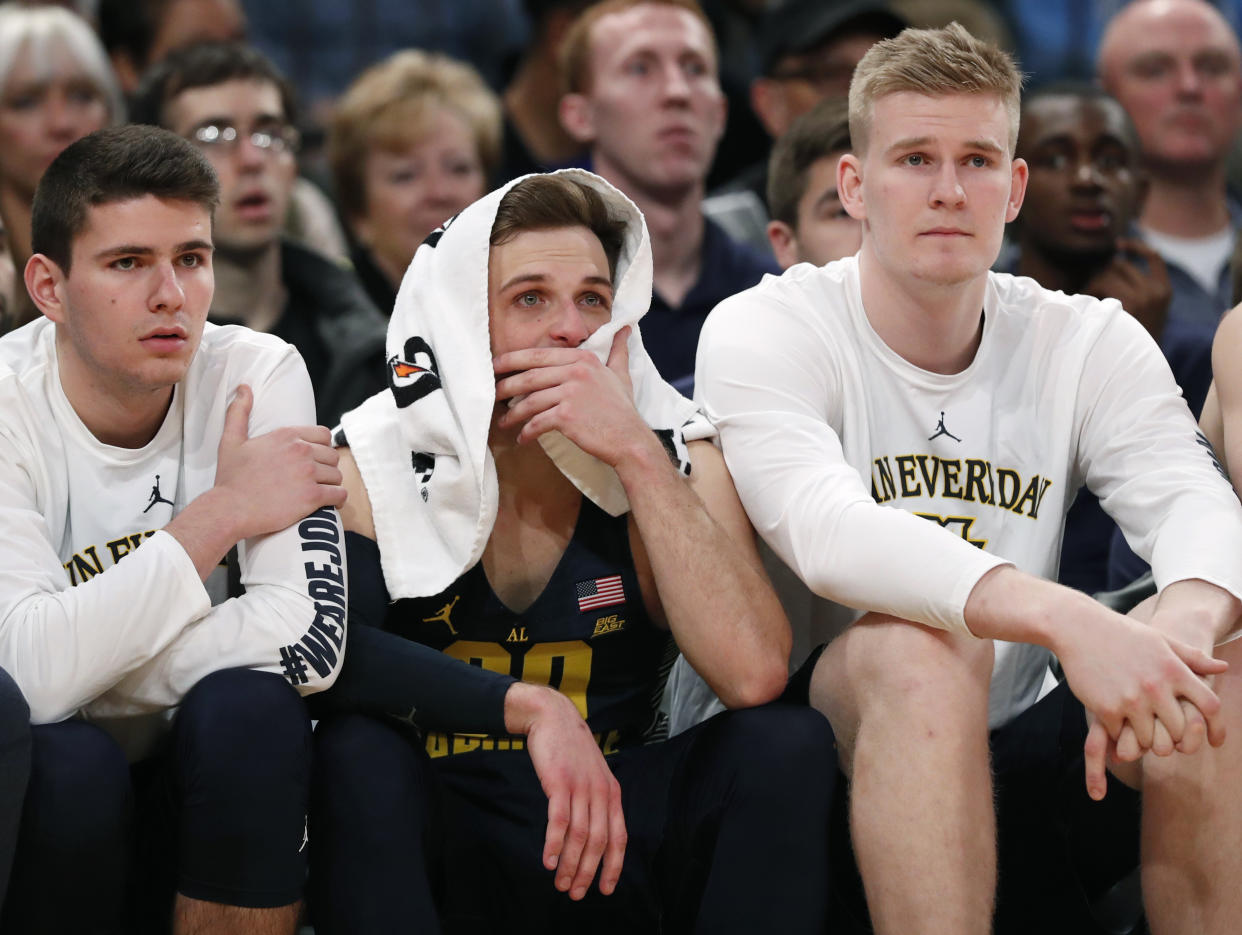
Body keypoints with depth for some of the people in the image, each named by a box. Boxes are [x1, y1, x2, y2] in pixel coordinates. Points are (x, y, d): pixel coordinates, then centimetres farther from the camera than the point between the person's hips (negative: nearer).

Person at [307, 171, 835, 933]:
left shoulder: (675, 458, -2)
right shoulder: (380, 461, -5)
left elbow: (754, 675, -20)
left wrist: (636, 453, -21)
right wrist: (529, 708, -31)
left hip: (610, 838, 2)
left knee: (789, 743, -22)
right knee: (356, 749, -32)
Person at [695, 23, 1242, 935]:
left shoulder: (1091, 342, 5)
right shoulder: (762, 333, -8)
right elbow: (829, 532, -27)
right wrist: (1068, 621, -43)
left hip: (1008, 749, 4)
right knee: (920, 646, -34)